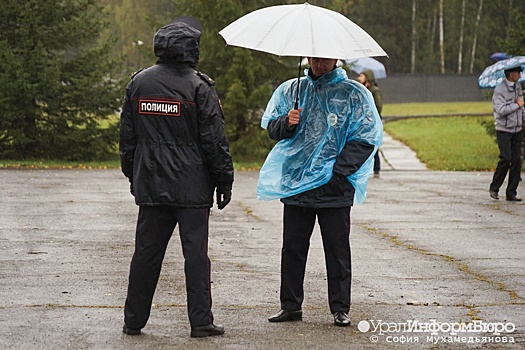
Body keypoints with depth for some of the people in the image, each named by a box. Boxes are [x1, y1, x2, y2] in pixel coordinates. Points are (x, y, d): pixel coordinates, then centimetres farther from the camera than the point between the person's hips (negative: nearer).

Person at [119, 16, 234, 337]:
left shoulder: (139, 82, 6)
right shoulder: (199, 87, -10)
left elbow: (127, 136, 12)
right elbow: (214, 140, -9)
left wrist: (132, 174, 22)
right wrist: (224, 181, -1)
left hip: (149, 184, 4)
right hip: (192, 187, -4)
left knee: (147, 251, 9)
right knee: (196, 252, 0)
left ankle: (134, 320, 14)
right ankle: (201, 321, 2)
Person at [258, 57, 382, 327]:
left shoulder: (354, 94, 2)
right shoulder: (290, 90, 11)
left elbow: (366, 137, -2)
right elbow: (272, 128, 13)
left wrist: (338, 170, -10)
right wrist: (287, 123, -10)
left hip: (334, 186, -3)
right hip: (295, 184, 3)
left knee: (337, 249, 2)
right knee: (292, 248, 7)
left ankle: (340, 309, 9)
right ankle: (290, 305, 16)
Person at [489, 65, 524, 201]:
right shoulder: (499, 90, -12)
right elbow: (501, 110, -22)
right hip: (504, 130, -6)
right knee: (506, 158, -15)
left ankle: (511, 193, 6)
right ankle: (494, 188, 1)